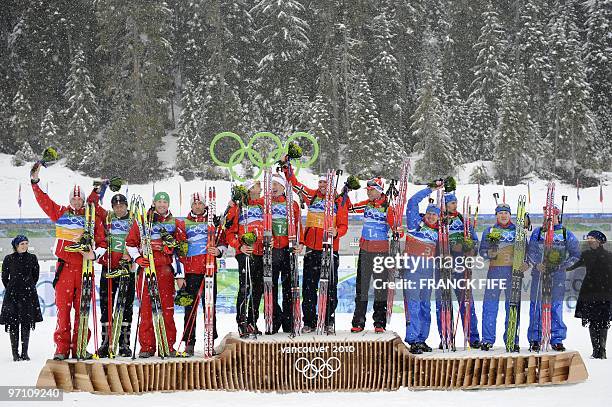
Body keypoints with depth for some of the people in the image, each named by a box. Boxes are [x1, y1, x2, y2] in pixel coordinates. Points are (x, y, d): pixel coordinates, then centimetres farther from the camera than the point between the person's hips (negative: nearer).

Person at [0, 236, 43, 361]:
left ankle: (25, 352, 6)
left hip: (28, 294, 1)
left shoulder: (32, 258, 5)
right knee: (13, 323, -3)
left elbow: (36, 276, 13)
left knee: (26, 323, 1)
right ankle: (15, 352, 2)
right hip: (12, 295, -1)